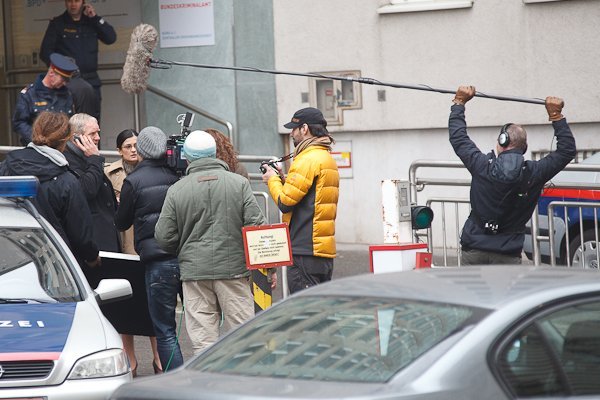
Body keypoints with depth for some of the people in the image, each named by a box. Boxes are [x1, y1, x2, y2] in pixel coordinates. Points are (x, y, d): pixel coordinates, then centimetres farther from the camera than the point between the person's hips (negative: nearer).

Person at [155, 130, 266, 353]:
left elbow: (164, 238, 2)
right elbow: (256, 225, -4)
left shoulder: (176, 190, 1)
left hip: (194, 270, 0)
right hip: (233, 268, 0)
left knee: (202, 341, 1)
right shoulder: (239, 183, 0)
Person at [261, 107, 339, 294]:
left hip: (305, 248, -10)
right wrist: (283, 180, 14)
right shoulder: (327, 158, 20)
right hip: (325, 249, 10)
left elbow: (285, 202, -15)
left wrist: (273, 180, 3)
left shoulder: (308, 159, -12)